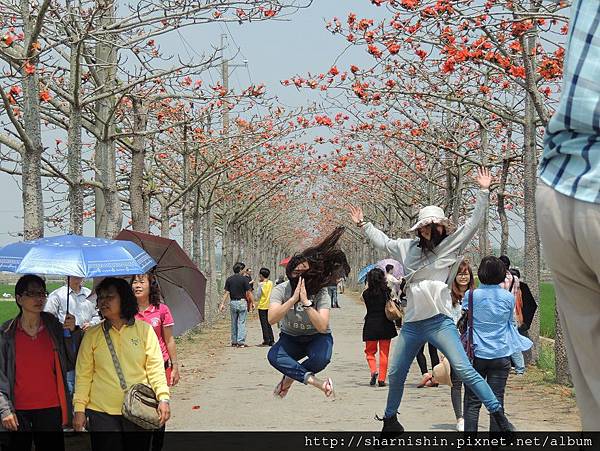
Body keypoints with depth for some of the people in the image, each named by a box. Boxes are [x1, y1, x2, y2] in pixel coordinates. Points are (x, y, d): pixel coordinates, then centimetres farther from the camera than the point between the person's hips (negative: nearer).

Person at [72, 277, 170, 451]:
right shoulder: (92, 335, 5)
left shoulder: (144, 330, 4)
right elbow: (83, 375, 5)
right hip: (102, 412, 0)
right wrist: (79, 408, 0)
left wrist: (163, 398, -7)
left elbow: (155, 368, 3)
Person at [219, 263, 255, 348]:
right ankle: (241, 342, -6)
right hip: (242, 302, -4)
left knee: (234, 323, 13)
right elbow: (249, 292, -9)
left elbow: (226, 293, 1)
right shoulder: (244, 279, -8)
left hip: (232, 302, 4)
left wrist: (222, 303, 3)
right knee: (241, 323, -2)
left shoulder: (229, 279, 4)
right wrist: (253, 302, -1)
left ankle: (234, 342, 17)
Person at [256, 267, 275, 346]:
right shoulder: (271, 283, 4)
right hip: (269, 305, 6)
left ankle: (266, 341, -4)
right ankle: (271, 340, 11)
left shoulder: (261, 284, -12)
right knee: (268, 324, 14)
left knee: (264, 324, -1)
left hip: (262, 306, -6)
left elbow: (258, 295, -9)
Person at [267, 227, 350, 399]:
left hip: (317, 337, -1)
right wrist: (293, 299, -44)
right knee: (274, 356, -31)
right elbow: (271, 319, -35)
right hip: (290, 338, 2)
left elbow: (322, 327, -36)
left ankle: (289, 377, -7)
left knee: (321, 358, -36)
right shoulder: (281, 290, -18)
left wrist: (306, 302, -43)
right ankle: (314, 381, -28)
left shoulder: (321, 293, -22)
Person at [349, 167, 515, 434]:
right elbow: (383, 242, 29)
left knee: (465, 370, -17)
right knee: (395, 373, 15)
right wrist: (363, 225, 35)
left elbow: (473, 223, -5)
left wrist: (483, 192, -11)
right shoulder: (408, 248, 12)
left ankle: (498, 414, -16)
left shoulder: (450, 246, 1)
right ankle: (390, 418, 35)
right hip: (411, 325, 5)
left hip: (439, 322, -5)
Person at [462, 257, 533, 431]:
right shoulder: (508, 297, 0)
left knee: (472, 401, 3)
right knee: (497, 401, 5)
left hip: (477, 353, -2)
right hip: (501, 354, 2)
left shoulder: (471, 296, -7)